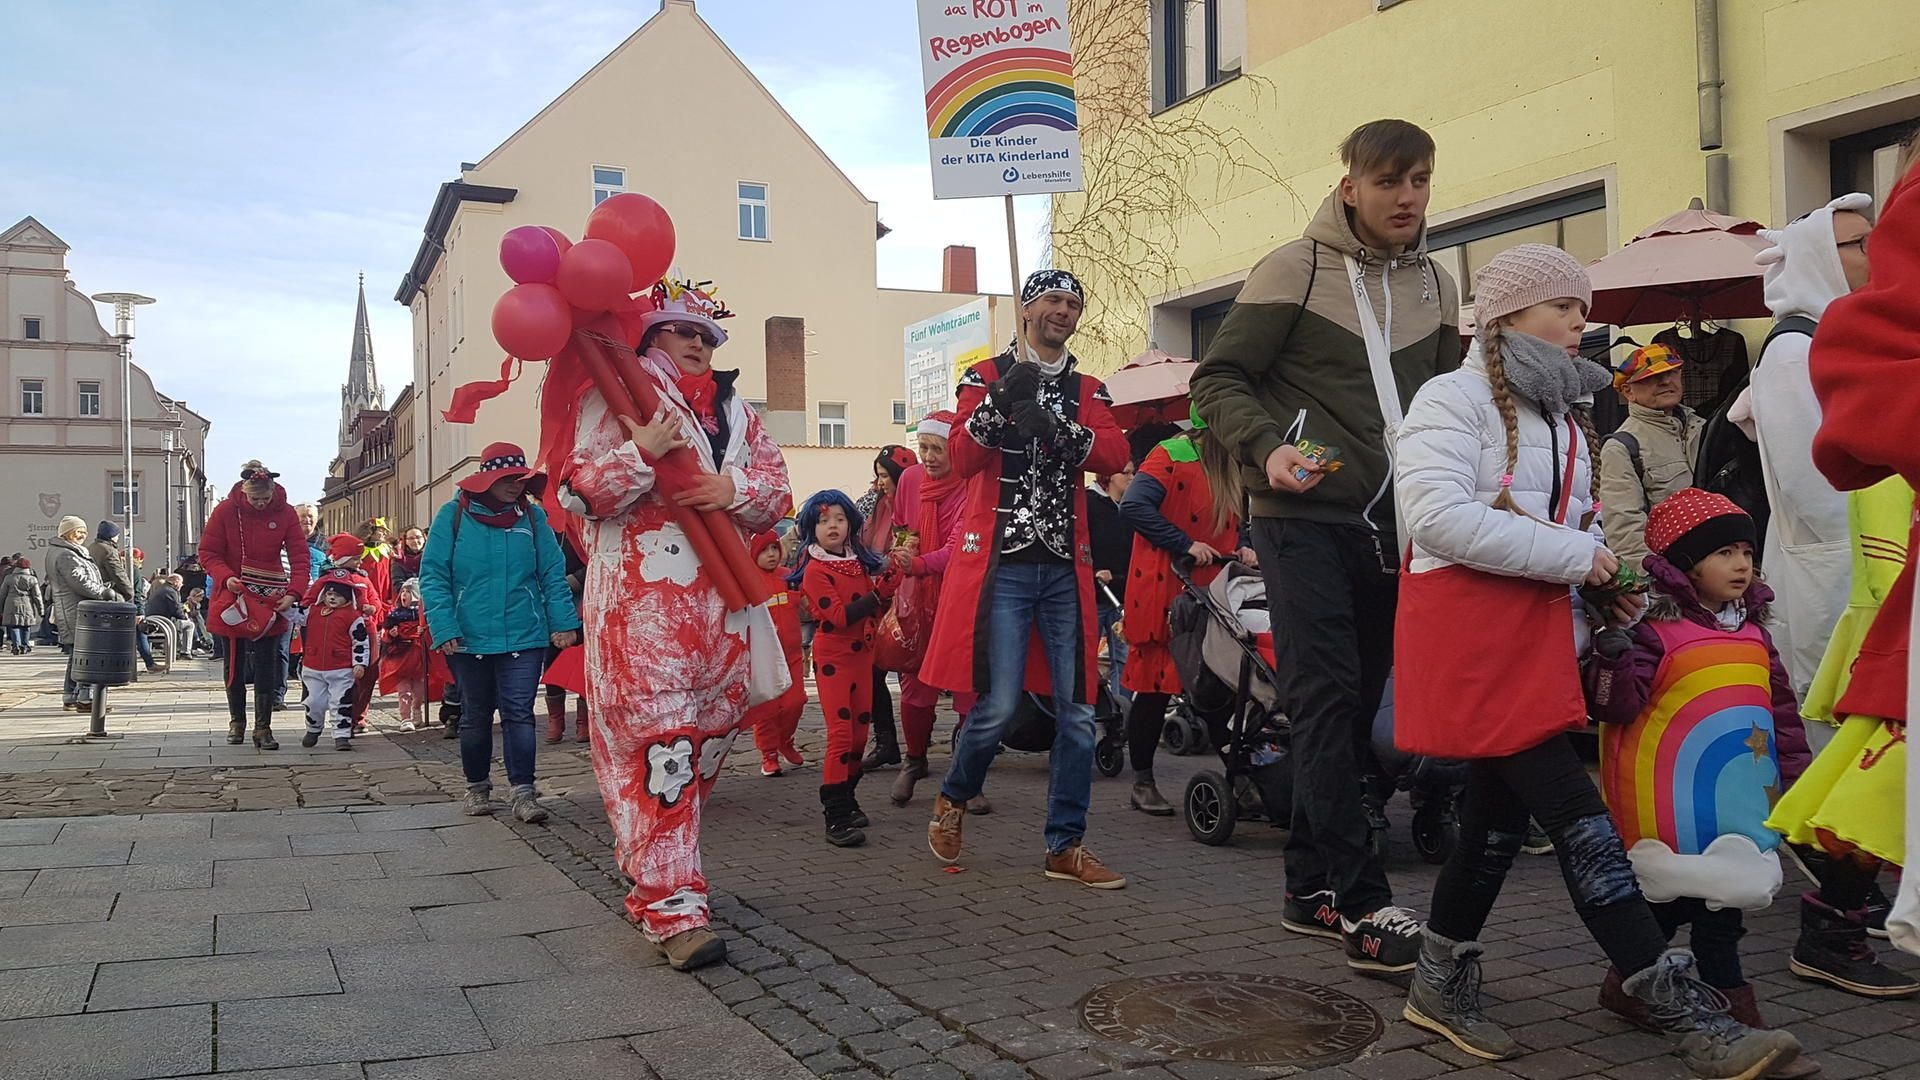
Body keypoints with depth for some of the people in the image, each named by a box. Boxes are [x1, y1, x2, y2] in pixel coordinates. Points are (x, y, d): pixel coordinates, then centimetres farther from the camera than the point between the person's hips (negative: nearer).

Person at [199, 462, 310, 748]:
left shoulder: (285, 513, -6)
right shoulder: (226, 510, -7)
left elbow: (300, 558, -8)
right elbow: (208, 553, -3)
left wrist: (293, 592, -21)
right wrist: (225, 577, -21)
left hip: (269, 601, 0)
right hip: (232, 597, 1)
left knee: (266, 665, -3)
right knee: (234, 663, 10)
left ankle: (263, 727, 3)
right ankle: (236, 721, 26)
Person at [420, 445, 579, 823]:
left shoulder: (533, 517, 1)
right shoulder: (453, 515, -2)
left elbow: (553, 574, 2)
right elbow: (433, 576, -5)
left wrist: (564, 622, -7)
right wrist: (444, 628, -14)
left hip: (524, 637, 0)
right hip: (470, 638, 0)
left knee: (519, 714, -3)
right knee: (476, 717, 14)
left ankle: (523, 792, 1)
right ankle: (477, 787, 29)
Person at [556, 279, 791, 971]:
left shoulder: (735, 411, 21)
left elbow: (777, 495, 15)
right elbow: (578, 493, -4)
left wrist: (734, 488, -5)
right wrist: (640, 456, -20)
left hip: (722, 595, 6)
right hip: (640, 594, -6)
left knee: (714, 730, 8)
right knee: (658, 739, -11)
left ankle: (647, 855, 29)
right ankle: (673, 905, -9)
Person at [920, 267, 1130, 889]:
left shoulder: (1088, 390, 15)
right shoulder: (986, 377, 6)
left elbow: (1115, 455, -4)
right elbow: (961, 459, -8)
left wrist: (1057, 429, -20)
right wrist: (999, 401, -23)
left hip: (1066, 568, 4)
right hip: (1001, 563, -4)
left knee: (1077, 709, 2)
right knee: (998, 705, -8)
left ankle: (1066, 846, 12)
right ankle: (953, 799, 20)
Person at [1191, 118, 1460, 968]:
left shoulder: (1435, 286, 15)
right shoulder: (1297, 269, -2)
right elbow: (1218, 379, -5)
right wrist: (1267, 448, -21)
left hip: (1393, 528, 6)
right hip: (1306, 521, -6)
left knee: (1353, 708, 8)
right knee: (1326, 701, -11)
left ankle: (1311, 888, 18)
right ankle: (1361, 902, -8)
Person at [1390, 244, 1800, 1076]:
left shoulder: (1562, 414, 20)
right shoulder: (1452, 400, -8)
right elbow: (1440, 517, -21)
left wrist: (1604, 583, 7)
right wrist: (1573, 555, -16)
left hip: (1536, 627, 9)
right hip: (1468, 629, -9)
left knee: (1501, 811, 12)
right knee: (1577, 818, -11)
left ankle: (1441, 984, 25)